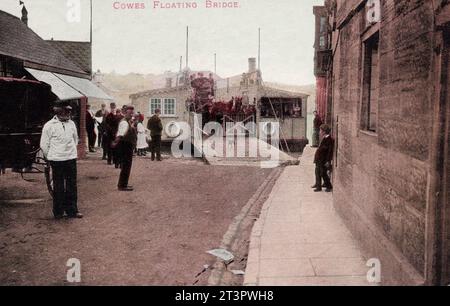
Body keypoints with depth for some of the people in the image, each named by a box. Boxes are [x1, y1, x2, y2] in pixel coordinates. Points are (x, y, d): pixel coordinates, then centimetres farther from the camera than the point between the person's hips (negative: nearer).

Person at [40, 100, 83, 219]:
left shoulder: (71, 124, 6)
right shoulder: (49, 125, -7)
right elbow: (44, 145, -2)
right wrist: (51, 157, 4)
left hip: (71, 159, 4)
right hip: (57, 160, -4)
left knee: (72, 186, 7)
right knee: (58, 187, 3)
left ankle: (72, 210, 16)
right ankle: (58, 212, 14)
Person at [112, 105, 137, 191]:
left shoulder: (129, 122, 12)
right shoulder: (124, 123, -19)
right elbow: (120, 134, -35)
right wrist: (116, 142, -46)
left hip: (129, 146, 10)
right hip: (126, 145, -10)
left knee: (127, 165, 17)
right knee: (126, 165, -6)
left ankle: (123, 184, 26)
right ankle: (122, 186, 1)